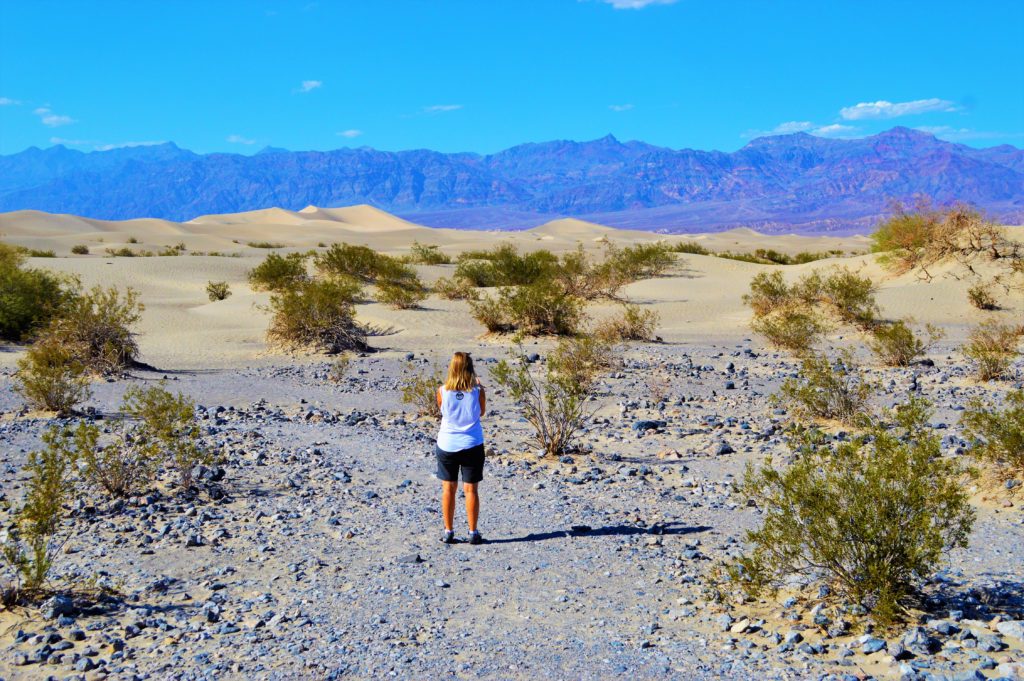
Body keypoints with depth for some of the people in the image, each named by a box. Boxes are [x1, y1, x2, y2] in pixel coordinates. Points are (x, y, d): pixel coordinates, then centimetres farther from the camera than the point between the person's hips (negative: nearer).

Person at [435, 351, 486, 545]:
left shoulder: (442, 391, -9)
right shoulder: (478, 391, -11)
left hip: (447, 444, 1)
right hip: (472, 445, -1)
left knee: (448, 489, 11)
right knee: (470, 490, 7)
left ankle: (448, 532, 15)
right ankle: (473, 533, 12)